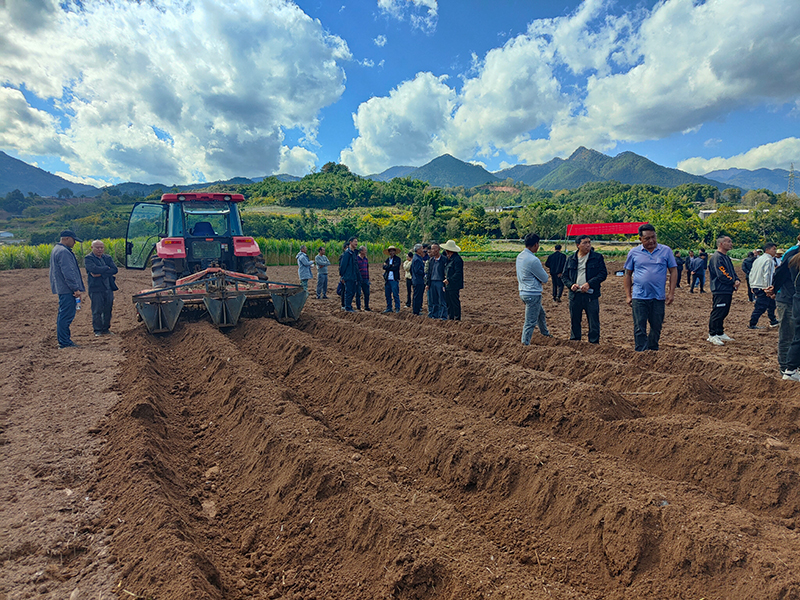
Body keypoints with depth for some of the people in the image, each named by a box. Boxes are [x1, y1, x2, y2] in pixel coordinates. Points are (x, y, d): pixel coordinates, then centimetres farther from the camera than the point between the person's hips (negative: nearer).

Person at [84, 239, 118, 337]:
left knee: (108, 310, 7)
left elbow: (115, 269, -1)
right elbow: (94, 269, -18)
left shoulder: (108, 258, 15)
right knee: (97, 311, -2)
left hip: (109, 288, 4)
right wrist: (107, 268, -6)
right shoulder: (88, 258, 1)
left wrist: (101, 273, -12)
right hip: (95, 289, -4)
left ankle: (106, 329, 18)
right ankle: (97, 330, 7)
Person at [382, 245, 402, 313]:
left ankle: (397, 308, 2)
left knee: (395, 295, -5)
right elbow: (384, 267, 2)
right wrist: (391, 266, -8)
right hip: (387, 279, 5)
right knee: (387, 295, 8)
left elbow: (395, 268, -12)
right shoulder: (387, 259, 17)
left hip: (394, 280, -5)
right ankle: (389, 308, 17)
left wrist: (387, 267, -2)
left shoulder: (397, 259, 1)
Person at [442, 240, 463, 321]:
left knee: (455, 303, -1)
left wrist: (449, 280, -22)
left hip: (454, 286, -10)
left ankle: (457, 318, 7)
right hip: (448, 285, 10)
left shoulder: (457, 259, -17)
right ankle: (450, 317, 23)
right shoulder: (449, 258, 14)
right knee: (448, 302, 14)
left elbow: (458, 273, -21)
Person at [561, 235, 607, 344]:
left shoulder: (597, 257, 3)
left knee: (593, 322, 1)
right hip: (575, 295, 3)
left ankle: (594, 343, 13)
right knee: (574, 321, 11)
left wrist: (589, 284, -15)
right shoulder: (571, 259, 11)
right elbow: (565, 275, 13)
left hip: (591, 295, -2)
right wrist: (570, 285, -7)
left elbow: (603, 273, -3)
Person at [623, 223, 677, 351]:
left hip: (659, 297, 1)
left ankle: (653, 351, 27)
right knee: (639, 329, -1)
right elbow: (628, 274, 9)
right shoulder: (634, 253, 4)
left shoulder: (666, 251, 4)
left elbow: (673, 271, 6)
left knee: (656, 327, 11)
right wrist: (628, 295, 4)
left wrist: (671, 292, -1)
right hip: (639, 297, -1)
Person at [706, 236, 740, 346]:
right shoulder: (717, 257, -13)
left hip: (728, 291, 10)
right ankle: (712, 335, -3)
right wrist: (733, 282, -10)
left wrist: (737, 280, -1)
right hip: (720, 290, -10)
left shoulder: (727, 258, 19)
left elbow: (732, 272, 19)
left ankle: (720, 333, 23)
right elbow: (722, 275, -19)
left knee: (723, 312, 14)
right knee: (717, 313, -8)